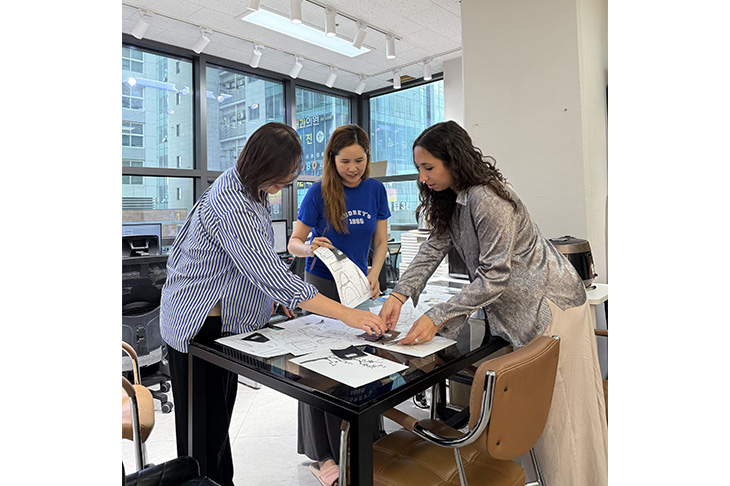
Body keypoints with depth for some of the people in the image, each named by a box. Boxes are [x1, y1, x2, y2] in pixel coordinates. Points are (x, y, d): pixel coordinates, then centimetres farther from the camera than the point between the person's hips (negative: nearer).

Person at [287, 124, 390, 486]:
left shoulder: (375, 190, 1)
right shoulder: (319, 192, -10)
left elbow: (380, 242, 6)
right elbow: (293, 243, -6)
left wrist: (373, 275, -10)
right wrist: (309, 247, -28)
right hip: (321, 284, -3)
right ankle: (322, 455, 16)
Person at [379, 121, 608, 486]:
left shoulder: (488, 200, -26)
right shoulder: (452, 199, 4)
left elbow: (494, 276, -27)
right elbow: (433, 248, 0)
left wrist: (436, 319, -28)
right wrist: (399, 295, -13)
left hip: (549, 306, -9)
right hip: (513, 310, 9)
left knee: (557, 413, 3)